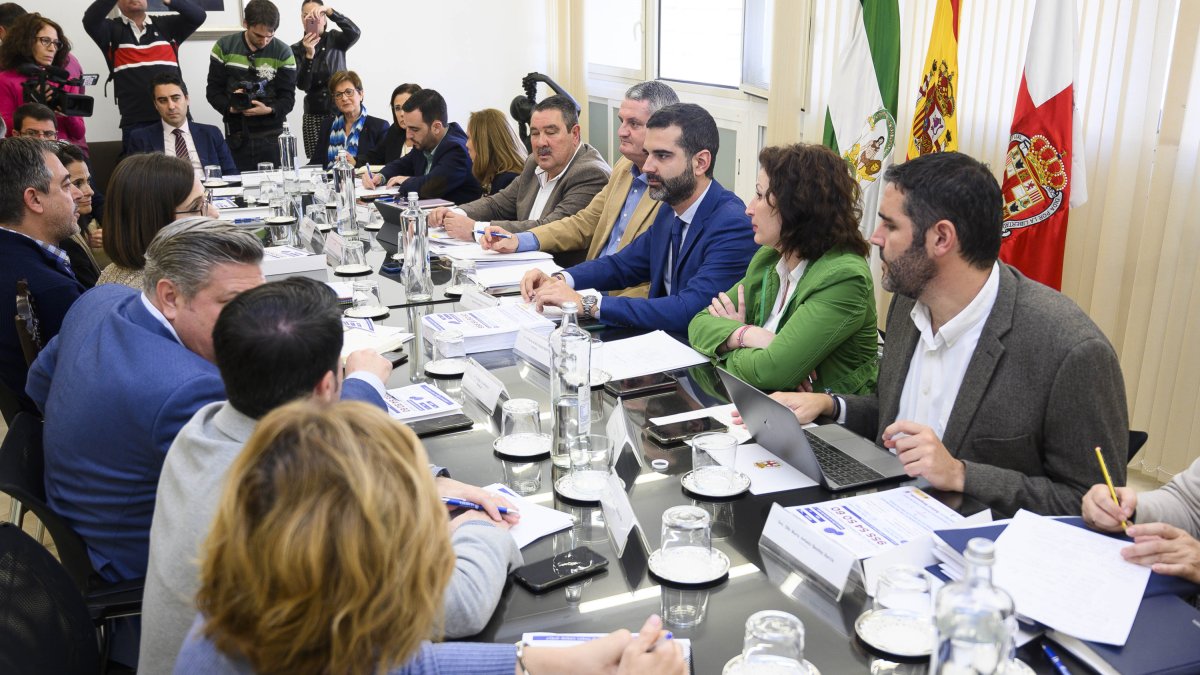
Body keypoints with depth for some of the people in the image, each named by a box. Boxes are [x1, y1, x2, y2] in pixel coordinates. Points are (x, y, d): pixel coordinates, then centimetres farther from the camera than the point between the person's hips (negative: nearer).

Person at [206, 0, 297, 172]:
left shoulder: (283, 53, -1)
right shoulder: (224, 47, 4)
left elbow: (288, 98, -3)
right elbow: (213, 90, 5)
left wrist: (268, 110, -22)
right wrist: (229, 107, -14)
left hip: (272, 135, -1)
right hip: (237, 136, 1)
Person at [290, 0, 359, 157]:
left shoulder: (335, 39, 2)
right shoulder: (296, 49, 5)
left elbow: (355, 32, -20)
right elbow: (302, 85, -7)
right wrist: (309, 55, -20)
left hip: (341, 110, -1)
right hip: (314, 115, 1)